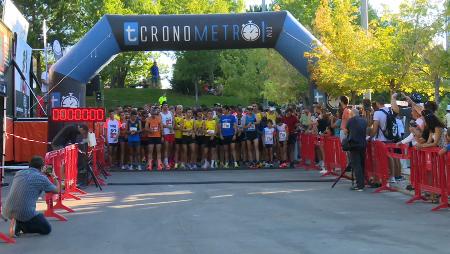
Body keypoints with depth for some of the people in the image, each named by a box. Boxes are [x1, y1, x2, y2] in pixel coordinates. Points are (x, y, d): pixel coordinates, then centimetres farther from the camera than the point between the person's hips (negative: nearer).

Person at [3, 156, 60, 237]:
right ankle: (20, 225, -6)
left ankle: (18, 224, 9)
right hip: (24, 213, -7)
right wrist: (55, 177, 31)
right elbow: (57, 190, 13)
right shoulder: (42, 178, -4)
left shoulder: (19, 173, 11)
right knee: (47, 229, 13)